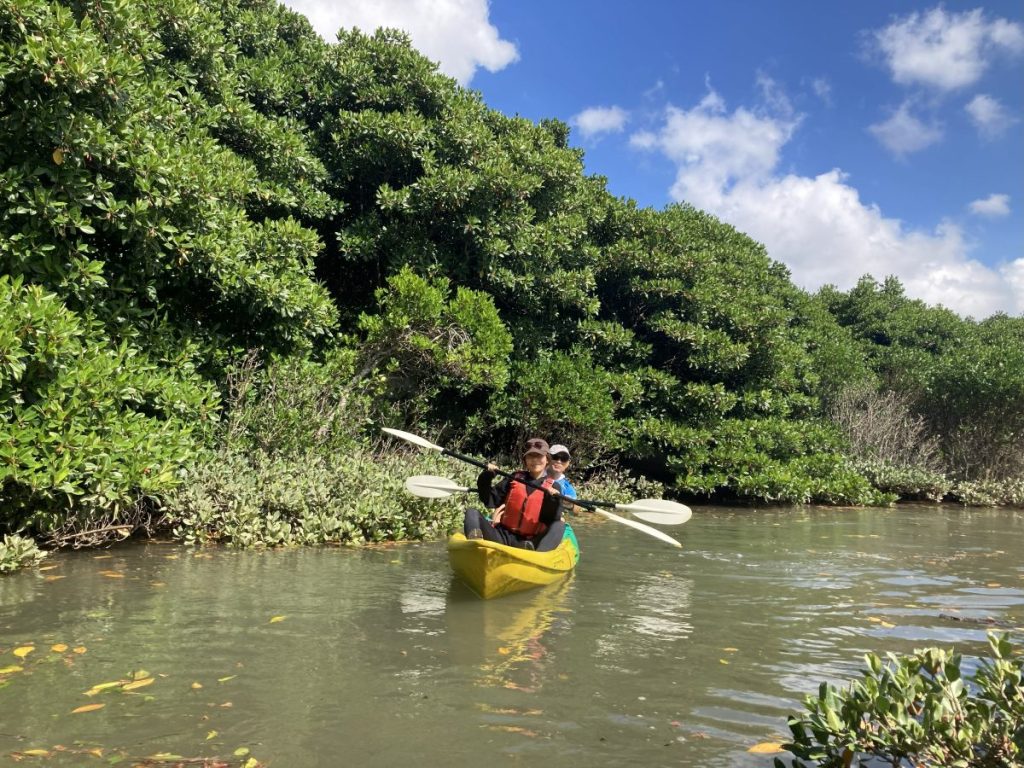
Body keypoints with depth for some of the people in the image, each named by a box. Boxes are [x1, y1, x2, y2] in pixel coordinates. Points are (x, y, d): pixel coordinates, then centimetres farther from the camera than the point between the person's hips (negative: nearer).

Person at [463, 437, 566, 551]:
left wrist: (553, 501, -23)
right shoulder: (514, 479, 13)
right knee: (472, 512, -11)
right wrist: (486, 478, -5)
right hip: (502, 537, 3)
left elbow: (551, 520, -5)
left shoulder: (553, 488, 6)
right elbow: (490, 502, 8)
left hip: (529, 542, -2)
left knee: (559, 525, -23)